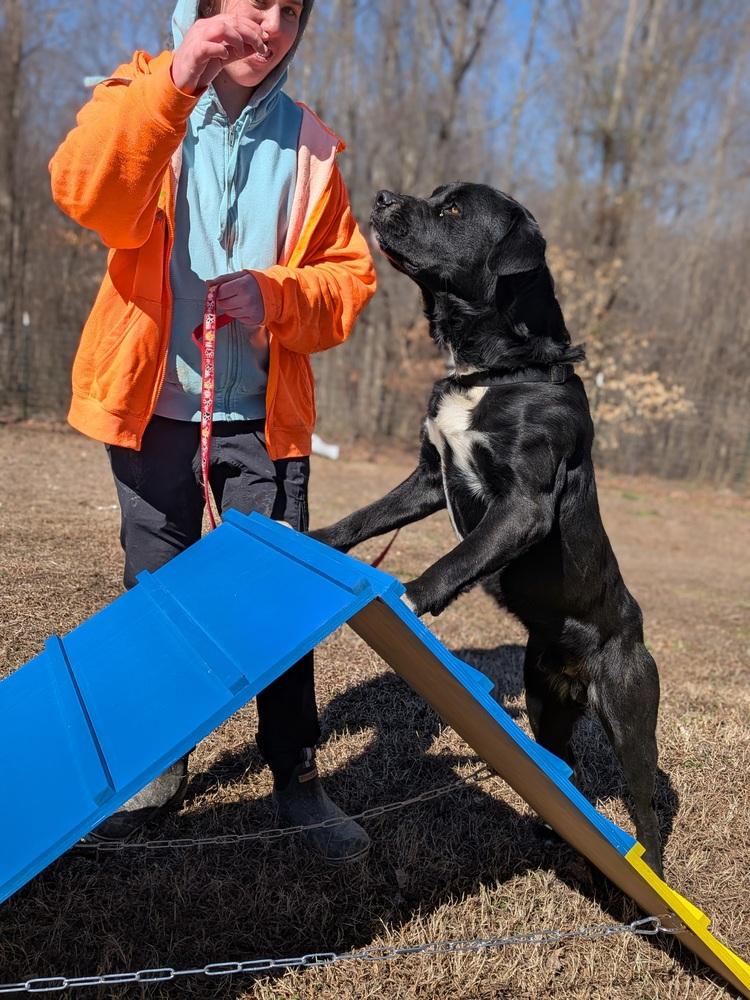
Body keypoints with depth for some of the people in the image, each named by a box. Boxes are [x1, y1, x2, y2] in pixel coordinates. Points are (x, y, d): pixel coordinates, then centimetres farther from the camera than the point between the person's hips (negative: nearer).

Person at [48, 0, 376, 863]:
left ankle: (296, 779, 15)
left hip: (262, 412, 1)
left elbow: (349, 274, 5)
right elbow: (86, 193, -20)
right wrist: (170, 83, -31)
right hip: (152, 401, 0)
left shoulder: (307, 144, 6)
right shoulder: (142, 98, 1)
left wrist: (276, 296, -14)